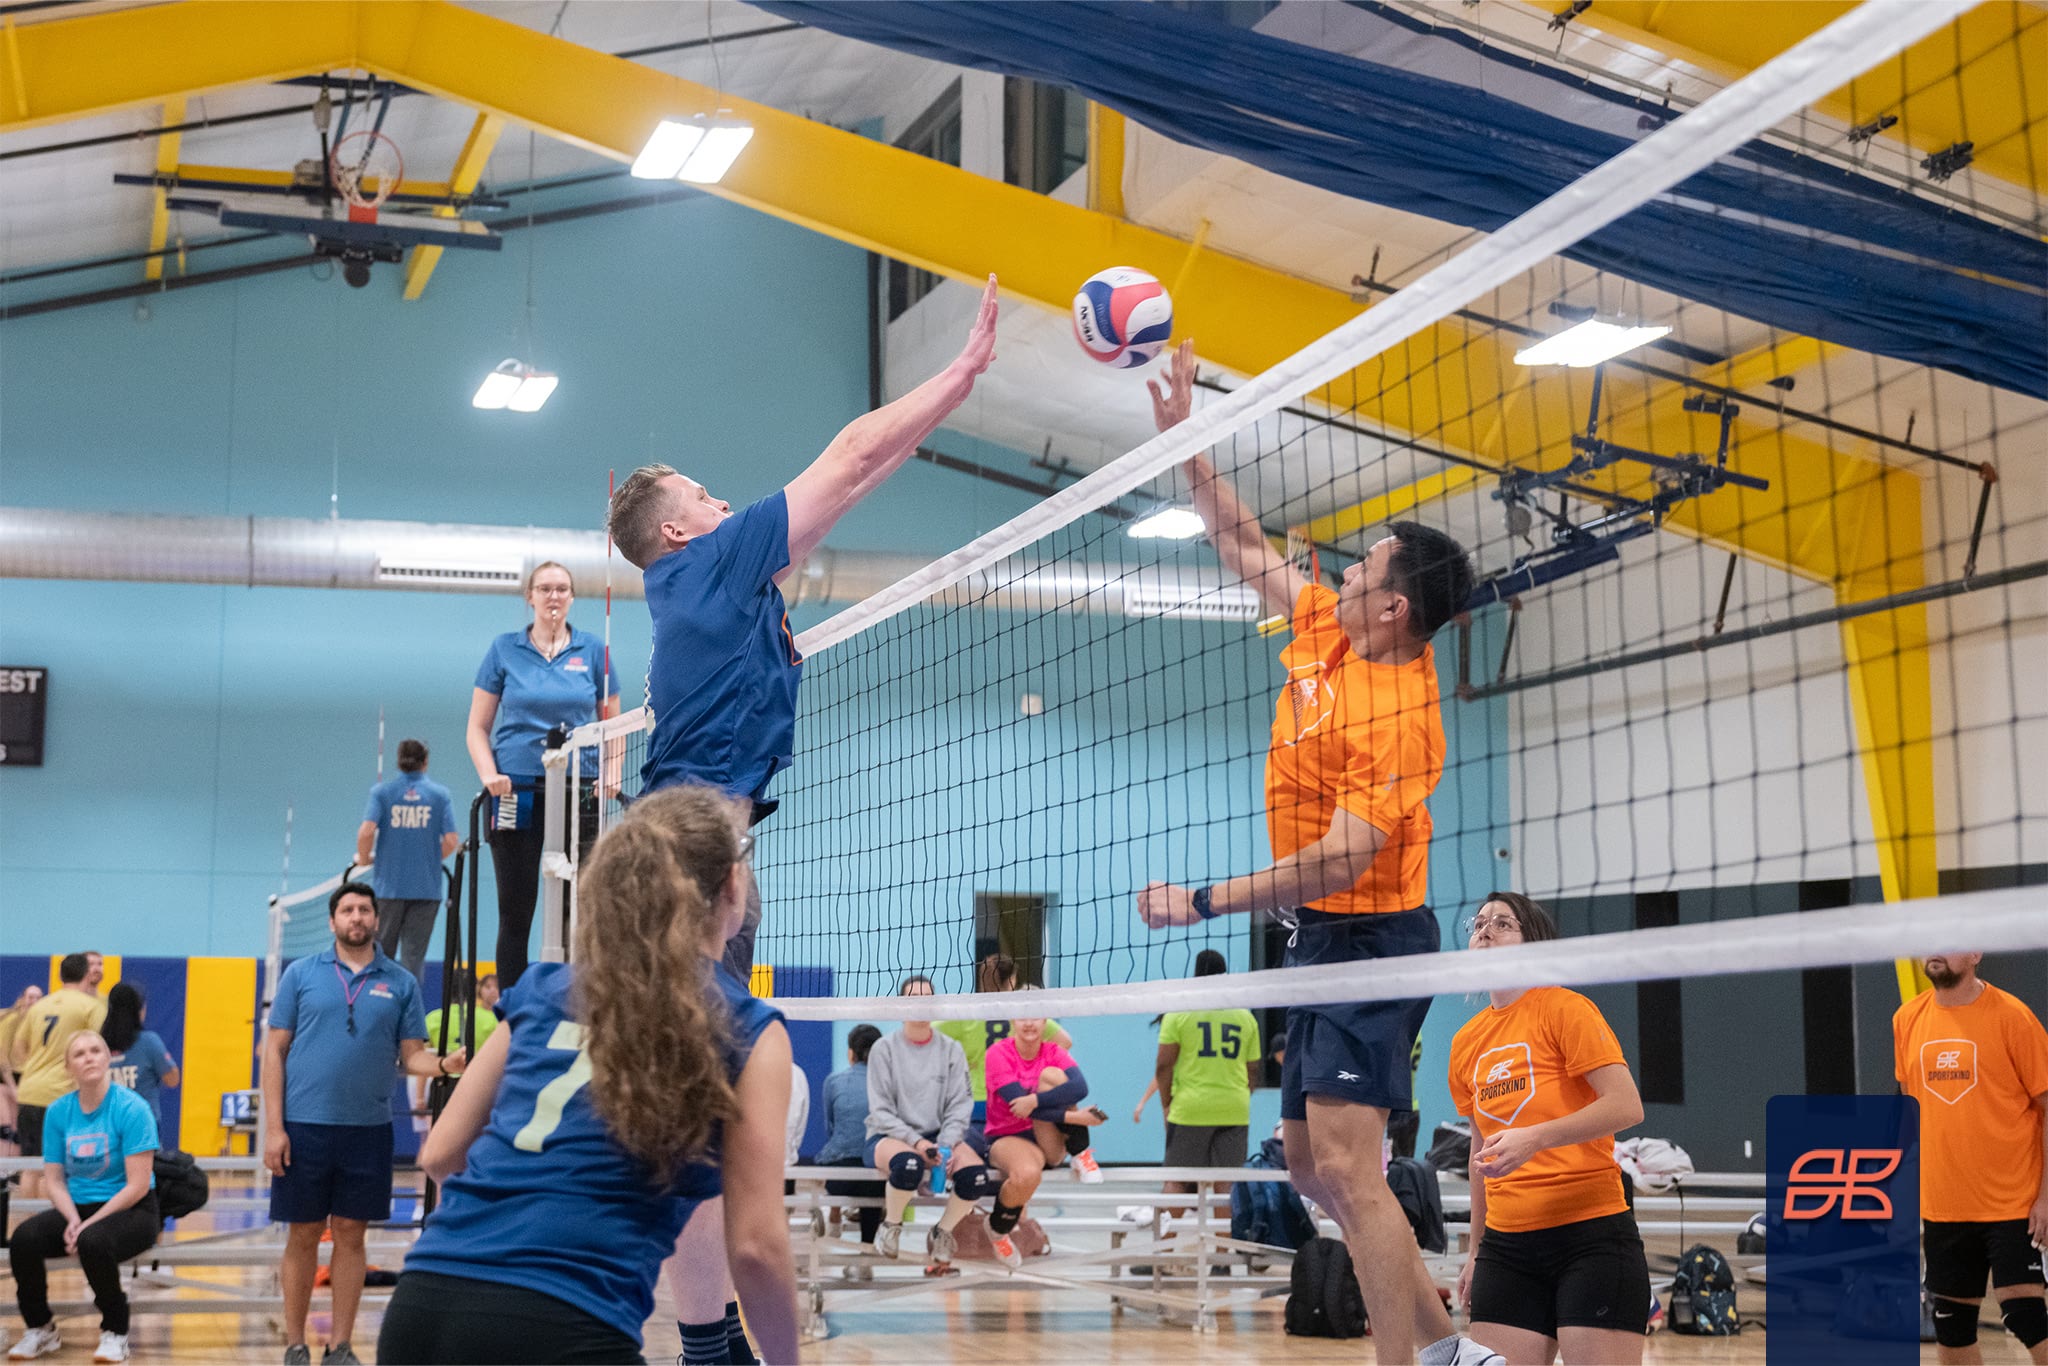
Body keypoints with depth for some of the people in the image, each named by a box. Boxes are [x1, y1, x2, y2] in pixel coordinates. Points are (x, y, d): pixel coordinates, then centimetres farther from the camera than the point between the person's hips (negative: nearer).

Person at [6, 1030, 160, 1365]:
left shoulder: (131, 1108, -12)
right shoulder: (58, 1111, 3)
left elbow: (137, 1185, -15)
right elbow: (53, 1179, 6)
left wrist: (88, 1225, -19)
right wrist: (73, 1220, -13)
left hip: (130, 1210, -5)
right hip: (76, 1208, 5)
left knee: (93, 1242, -37)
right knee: (23, 1238, -24)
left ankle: (115, 1333, -12)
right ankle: (40, 1330, 0)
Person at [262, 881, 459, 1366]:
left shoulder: (401, 983, 6)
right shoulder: (301, 973, 2)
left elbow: (411, 1056, 6)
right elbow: (275, 1051, 2)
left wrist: (444, 1064, -17)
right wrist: (274, 1128, -5)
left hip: (367, 1129, 1)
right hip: (304, 1126, -1)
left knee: (351, 1235, 6)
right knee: (303, 1236, 5)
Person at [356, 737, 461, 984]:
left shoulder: (382, 791, 1)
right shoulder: (440, 794, 3)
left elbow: (366, 831, -13)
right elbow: (451, 840, -5)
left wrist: (363, 859, 5)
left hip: (388, 886, 0)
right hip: (426, 887, 0)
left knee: (381, 954, 11)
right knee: (414, 954, 3)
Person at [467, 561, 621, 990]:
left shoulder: (592, 650, 7)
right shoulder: (504, 650, 5)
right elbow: (478, 728, 7)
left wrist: (611, 774, -5)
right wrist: (489, 774, -10)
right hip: (517, 795, -1)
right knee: (515, 914, 1)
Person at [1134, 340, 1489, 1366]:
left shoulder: (1401, 715, -23)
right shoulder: (1323, 631, 3)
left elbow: (1337, 864, -27)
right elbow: (1242, 547, 17)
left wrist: (1204, 902, -25)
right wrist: (1183, 438, 14)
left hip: (1370, 938, -10)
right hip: (1321, 939, 10)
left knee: (1344, 1167, -17)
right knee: (1312, 1170, 13)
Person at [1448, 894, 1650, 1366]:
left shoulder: (1565, 1009, -6)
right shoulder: (1465, 1043, 13)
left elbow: (1627, 1106, -16)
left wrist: (1535, 1138, -27)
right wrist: (1476, 1249, 23)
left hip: (1591, 1234, -6)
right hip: (1506, 1244, 6)